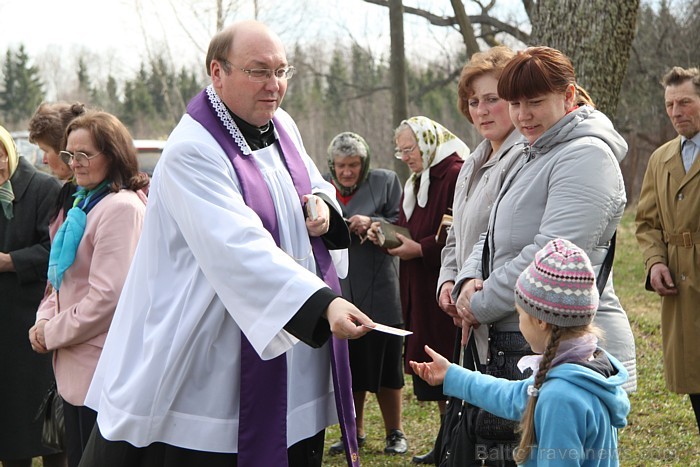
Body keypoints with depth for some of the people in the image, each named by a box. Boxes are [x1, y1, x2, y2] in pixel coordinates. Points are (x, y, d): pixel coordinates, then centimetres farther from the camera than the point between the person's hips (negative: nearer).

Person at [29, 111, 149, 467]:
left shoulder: (121, 207, -16)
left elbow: (107, 296, -22)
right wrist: (45, 319, 2)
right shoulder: (87, 203, 15)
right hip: (76, 367, 9)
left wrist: (52, 333, -11)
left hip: (98, 367, -9)